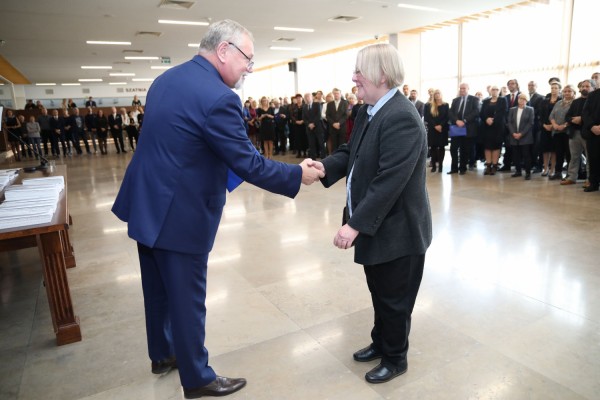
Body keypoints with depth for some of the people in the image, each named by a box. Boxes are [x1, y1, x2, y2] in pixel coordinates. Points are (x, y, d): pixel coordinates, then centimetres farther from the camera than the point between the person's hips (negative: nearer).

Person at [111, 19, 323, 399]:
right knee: (188, 299, 7)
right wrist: (298, 174, -7)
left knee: (159, 290, 23)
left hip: (147, 202, 9)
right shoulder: (218, 97, -23)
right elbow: (249, 164, -20)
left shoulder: (166, 78, 8)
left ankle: (162, 354, 44)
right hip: (178, 214, -9)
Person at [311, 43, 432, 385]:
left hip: (397, 231, -9)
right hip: (375, 225, 9)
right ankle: (381, 343, 45)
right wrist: (325, 167, -8)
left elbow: (389, 181, -30)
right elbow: (351, 152, 11)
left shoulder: (401, 117, -25)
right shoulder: (370, 111, 7)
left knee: (394, 299, 11)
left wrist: (355, 224, -29)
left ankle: (396, 359, 33)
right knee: (379, 294, 24)